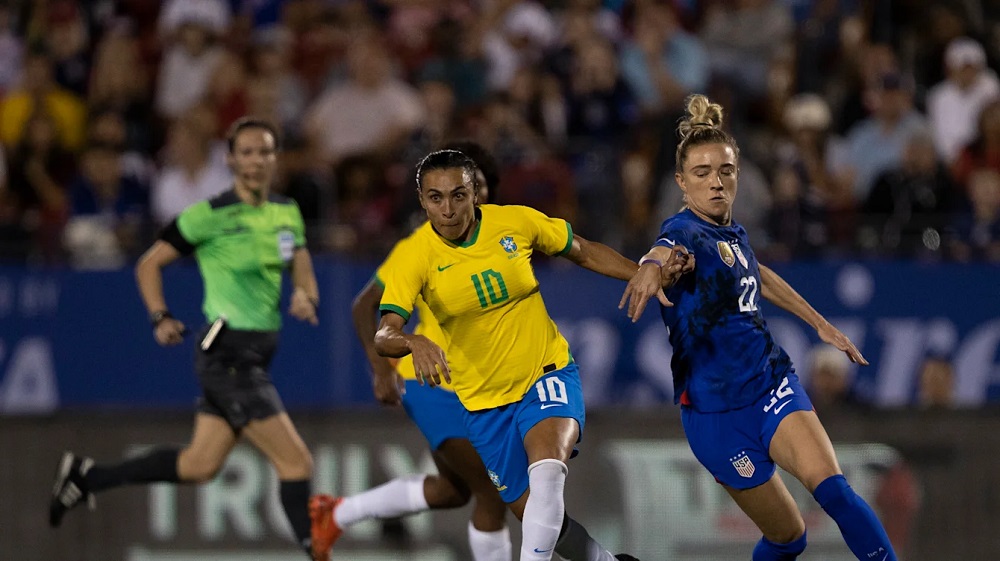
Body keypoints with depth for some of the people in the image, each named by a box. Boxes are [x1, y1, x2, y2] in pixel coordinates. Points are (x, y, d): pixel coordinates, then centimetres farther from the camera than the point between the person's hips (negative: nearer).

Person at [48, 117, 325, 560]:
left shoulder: (288, 213, 10)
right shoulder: (211, 216, -10)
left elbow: (304, 275, 15)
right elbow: (150, 263, 0)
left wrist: (305, 297, -8)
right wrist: (160, 317, -13)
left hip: (257, 354, 8)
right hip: (227, 353, -8)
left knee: (199, 465, 15)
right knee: (296, 462, -13)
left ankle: (86, 476, 28)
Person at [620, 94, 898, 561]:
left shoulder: (731, 232, 6)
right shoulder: (686, 233, -16)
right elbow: (667, 249, -43)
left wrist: (821, 325, 33)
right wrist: (652, 266, -66)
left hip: (772, 382, 5)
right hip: (716, 411, -5)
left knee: (831, 488, -21)